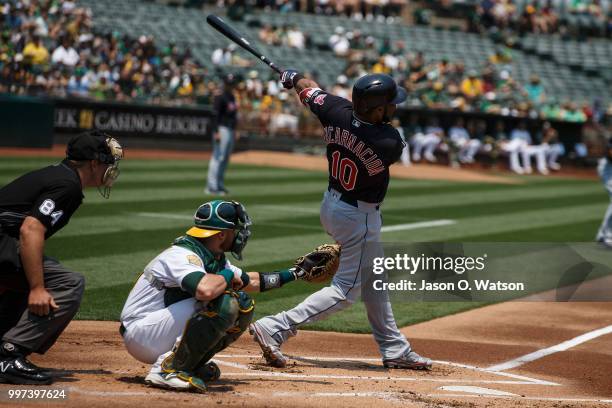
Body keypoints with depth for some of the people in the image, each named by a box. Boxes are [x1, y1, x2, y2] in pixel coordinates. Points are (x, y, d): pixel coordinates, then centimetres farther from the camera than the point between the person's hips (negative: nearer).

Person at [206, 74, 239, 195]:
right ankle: (211, 186, -12)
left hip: (231, 130, 9)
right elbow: (216, 115, -16)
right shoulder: (220, 98, -11)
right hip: (222, 129, -9)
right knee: (218, 157, -11)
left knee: (225, 158, 11)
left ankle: (220, 185, 17)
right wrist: (216, 132, -23)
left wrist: (234, 131, 19)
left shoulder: (232, 98, 16)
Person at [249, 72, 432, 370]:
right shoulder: (389, 144, -29)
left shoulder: (337, 111, -18)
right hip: (359, 216, -8)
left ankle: (394, 349, 32)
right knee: (346, 290, 2)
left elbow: (308, 90, 1)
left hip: (331, 203, 8)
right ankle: (274, 329, -8)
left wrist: (294, 78, 25)